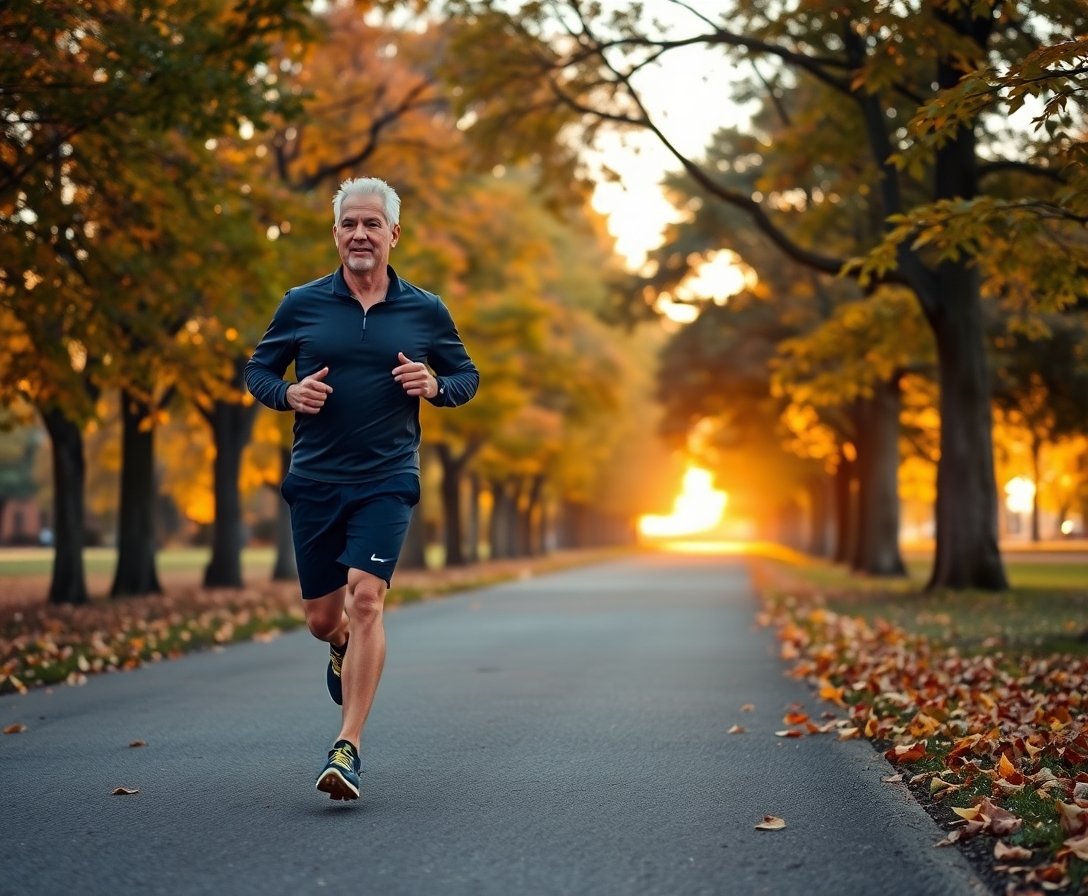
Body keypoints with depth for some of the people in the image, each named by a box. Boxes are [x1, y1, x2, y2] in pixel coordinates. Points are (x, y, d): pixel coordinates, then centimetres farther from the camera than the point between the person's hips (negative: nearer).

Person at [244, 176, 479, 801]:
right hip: (314, 481, 2)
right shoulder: (302, 305, 4)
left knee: (366, 599, -19)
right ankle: (345, 649, 48)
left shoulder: (426, 311, 4)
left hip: (387, 481, -2)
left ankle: (348, 750, -14)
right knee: (322, 619, 8)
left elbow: (468, 377, 14)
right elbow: (257, 370, 12)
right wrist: (288, 393, -10)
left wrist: (434, 385, -9)